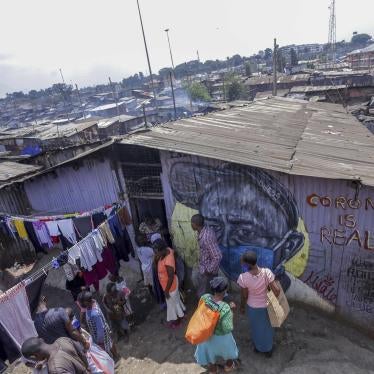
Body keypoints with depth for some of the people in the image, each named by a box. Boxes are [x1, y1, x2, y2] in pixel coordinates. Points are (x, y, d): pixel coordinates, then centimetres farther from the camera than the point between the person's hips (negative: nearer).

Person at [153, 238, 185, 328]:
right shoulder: (167, 250, -17)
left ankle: (177, 319, 47)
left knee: (172, 302, 20)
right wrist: (157, 258, -16)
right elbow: (156, 261, 4)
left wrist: (166, 290, -17)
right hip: (167, 283, 8)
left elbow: (171, 278, -28)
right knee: (175, 299, 32)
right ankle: (180, 313, 57)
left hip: (170, 285, -8)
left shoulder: (168, 262, -42)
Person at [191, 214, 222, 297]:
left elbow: (218, 256, -34)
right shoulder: (207, 229, -7)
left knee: (202, 293, 11)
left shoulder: (206, 238, -36)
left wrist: (209, 270, -22)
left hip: (207, 269, -9)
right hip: (207, 265, 9)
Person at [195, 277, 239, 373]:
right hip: (221, 336, -3)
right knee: (227, 349, 32)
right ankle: (229, 366, 62)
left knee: (210, 350, 33)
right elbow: (228, 328, -30)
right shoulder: (226, 309, -40)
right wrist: (231, 310, -23)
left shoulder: (204, 298, -25)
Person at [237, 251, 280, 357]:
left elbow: (244, 296, -17)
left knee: (256, 328, 29)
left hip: (252, 307, -1)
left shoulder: (243, 277, -32)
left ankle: (258, 347, 56)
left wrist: (242, 306, 4)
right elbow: (277, 290, -24)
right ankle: (268, 350, 54)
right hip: (266, 306, 1)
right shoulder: (266, 272, -30)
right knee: (267, 327, 31)